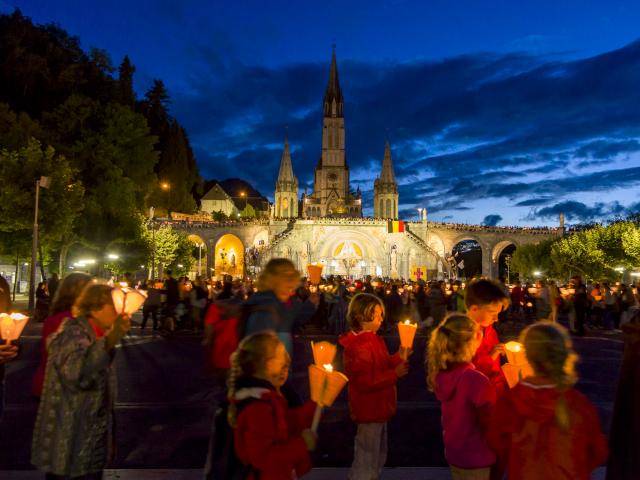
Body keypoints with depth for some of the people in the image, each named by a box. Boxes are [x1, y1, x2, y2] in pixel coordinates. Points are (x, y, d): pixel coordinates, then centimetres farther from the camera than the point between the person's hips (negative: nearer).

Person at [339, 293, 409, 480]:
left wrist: (399, 357, -2)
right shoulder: (357, 347, -25)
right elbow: (365, 382, -27)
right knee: (367, 460, 5)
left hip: (379, 408, 10)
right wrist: (395, 374, -25)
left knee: (379, 457, 25)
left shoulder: (374, 340, 7)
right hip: (369, 411, -10)